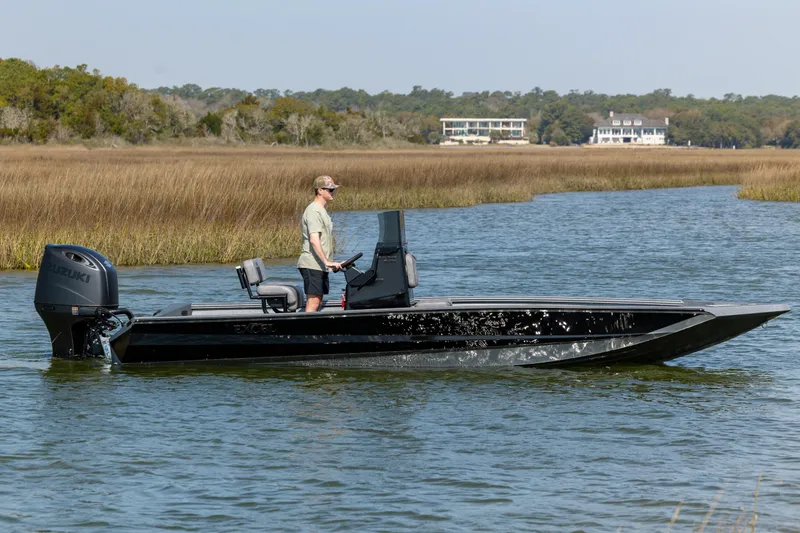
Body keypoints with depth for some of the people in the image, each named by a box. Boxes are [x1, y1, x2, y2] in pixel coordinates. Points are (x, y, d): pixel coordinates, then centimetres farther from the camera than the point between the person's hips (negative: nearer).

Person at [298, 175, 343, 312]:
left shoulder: (321, 210, 20)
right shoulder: (314, 211, -13)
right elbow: (314, 240, -23)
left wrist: (331, 264, 23)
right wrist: (327, 262, -27)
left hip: (320, 266, 10)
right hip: (312, 265, -10)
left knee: (318, 303, 8)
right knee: (313, 303, -14)